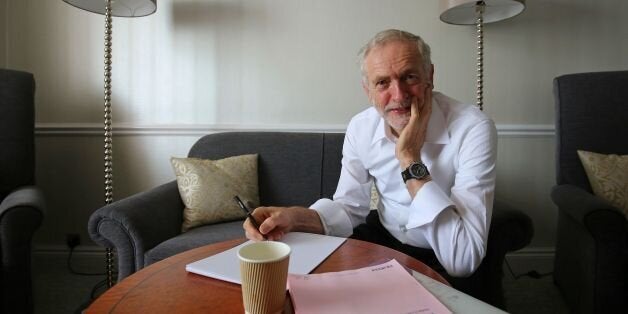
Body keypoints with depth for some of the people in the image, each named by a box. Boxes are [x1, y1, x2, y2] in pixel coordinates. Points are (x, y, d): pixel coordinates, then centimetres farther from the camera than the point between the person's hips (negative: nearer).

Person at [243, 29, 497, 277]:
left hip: (443, 264, -2)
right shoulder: (360, 128, -8)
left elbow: (463, 260, -30)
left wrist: (411, 160, -32)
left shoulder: (474, 129, -25)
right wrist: (296, 217, -20)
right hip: (381, 238, 3)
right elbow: (350, 206, 1)